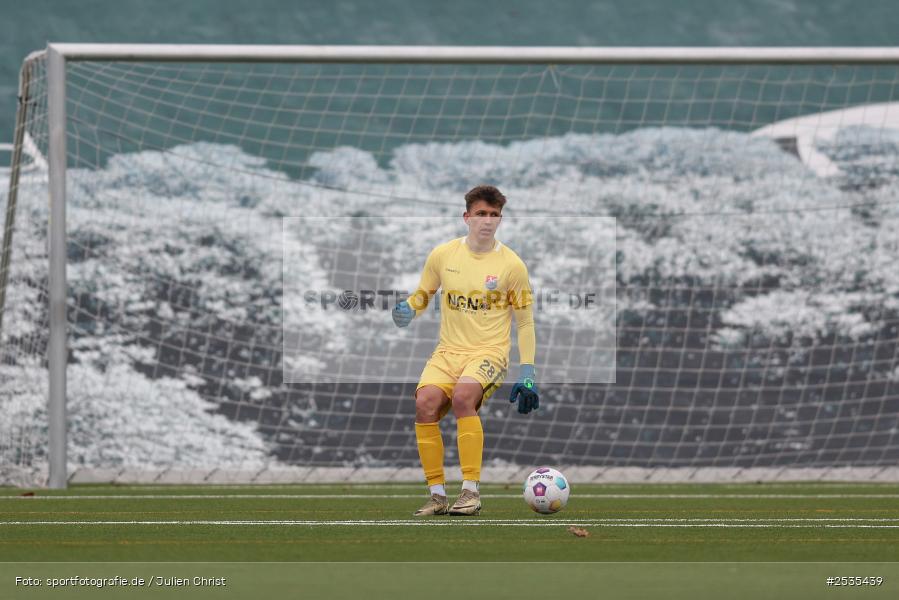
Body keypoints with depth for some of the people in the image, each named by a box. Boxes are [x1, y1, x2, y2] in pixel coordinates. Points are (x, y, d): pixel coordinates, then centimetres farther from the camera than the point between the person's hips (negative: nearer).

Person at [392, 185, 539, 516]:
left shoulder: (511, 264, -1)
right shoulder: (442, 255, 5)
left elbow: (525, 322, 6)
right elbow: (422, 295, 18)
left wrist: (527, 374, 0)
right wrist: (407, 310, -6)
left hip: (489, 352, -3)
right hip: (448, 351, 3)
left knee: (463, 396, -33)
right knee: (425, 402, -25)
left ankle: (471, 491, -31)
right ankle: (438, 495, -15)